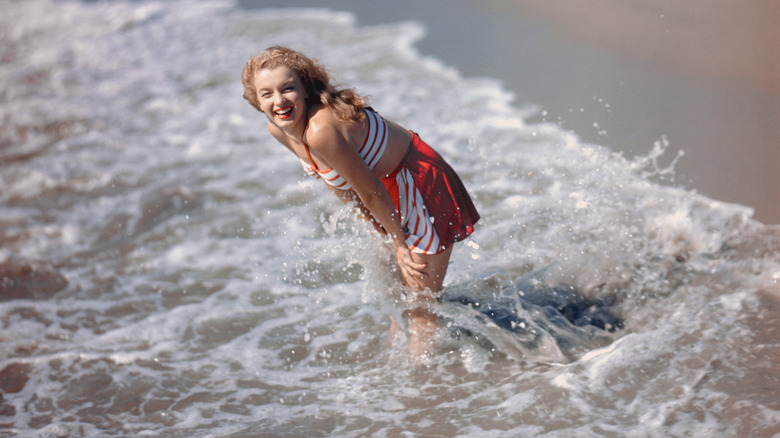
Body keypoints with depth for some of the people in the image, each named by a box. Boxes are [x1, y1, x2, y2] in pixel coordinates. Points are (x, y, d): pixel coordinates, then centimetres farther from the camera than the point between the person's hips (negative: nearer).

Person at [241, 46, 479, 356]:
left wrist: (399, 243, -14)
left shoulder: (321, 131, -36)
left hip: (420, 191, -9)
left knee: (419, 308, 3)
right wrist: (375, 227, 8)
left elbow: (370, 191, -26)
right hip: (390, 196, 9)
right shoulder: (279, 129, -9)